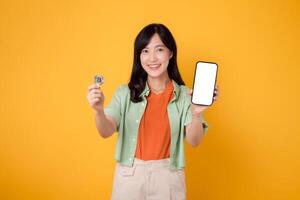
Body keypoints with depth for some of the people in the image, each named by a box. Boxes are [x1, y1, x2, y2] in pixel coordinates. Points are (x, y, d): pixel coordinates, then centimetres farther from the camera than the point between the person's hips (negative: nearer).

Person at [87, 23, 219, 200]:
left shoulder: (184, 95, -4)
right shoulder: (125, 93, -2)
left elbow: (194, 141, -11)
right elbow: (106, 132, -11)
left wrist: (197, 114, -30)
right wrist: (99, 111, -32)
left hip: (168, 176, 0)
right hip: (129, 175, 1)